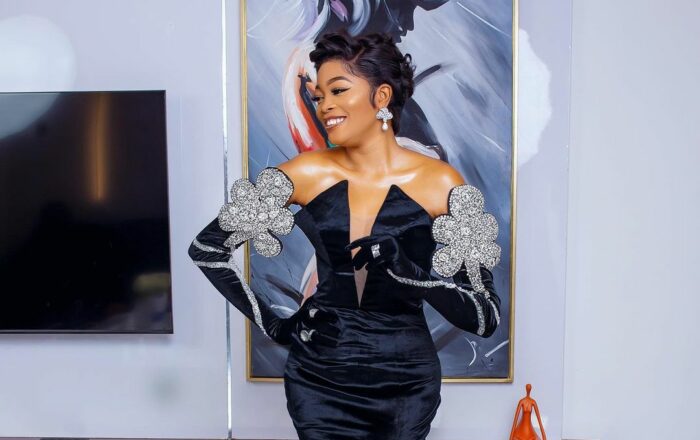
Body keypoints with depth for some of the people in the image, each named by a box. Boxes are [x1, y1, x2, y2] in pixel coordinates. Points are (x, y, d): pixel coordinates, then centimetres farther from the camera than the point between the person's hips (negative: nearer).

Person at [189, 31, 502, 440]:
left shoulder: (439, 183, -11)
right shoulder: (309, 172, -8)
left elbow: (486, 317, -13)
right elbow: (206, 249, 0)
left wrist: (408, 270, -27)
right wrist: (271, 323, -3)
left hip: (406, 382, 0)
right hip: (319, 377, 1)